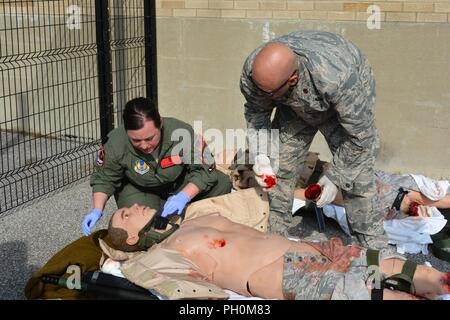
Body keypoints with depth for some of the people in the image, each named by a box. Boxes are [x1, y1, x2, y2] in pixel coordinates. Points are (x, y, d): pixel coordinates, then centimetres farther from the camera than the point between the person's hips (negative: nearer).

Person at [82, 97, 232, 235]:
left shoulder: (182, 133, -32)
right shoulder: (116, 144, -28)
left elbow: (204, 170, -24)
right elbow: (104, 179, -11)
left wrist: (184, 196, -39)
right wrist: (97, 210, -25)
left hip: (181, 184, 1)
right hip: (138, 189, 0)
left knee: (222, 183, -19)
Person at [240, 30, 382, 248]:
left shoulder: (336, 77, -46)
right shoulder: (252, 70, -32)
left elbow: (359, 134, -32)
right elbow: (256, 111, -10)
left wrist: (334, 177, -24)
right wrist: (260, 154, -22)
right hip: (295, 106, 4)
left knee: (356, 175, -12)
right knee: (279, 167, -2)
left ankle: (370, 241, 8)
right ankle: (274, 232, 18)